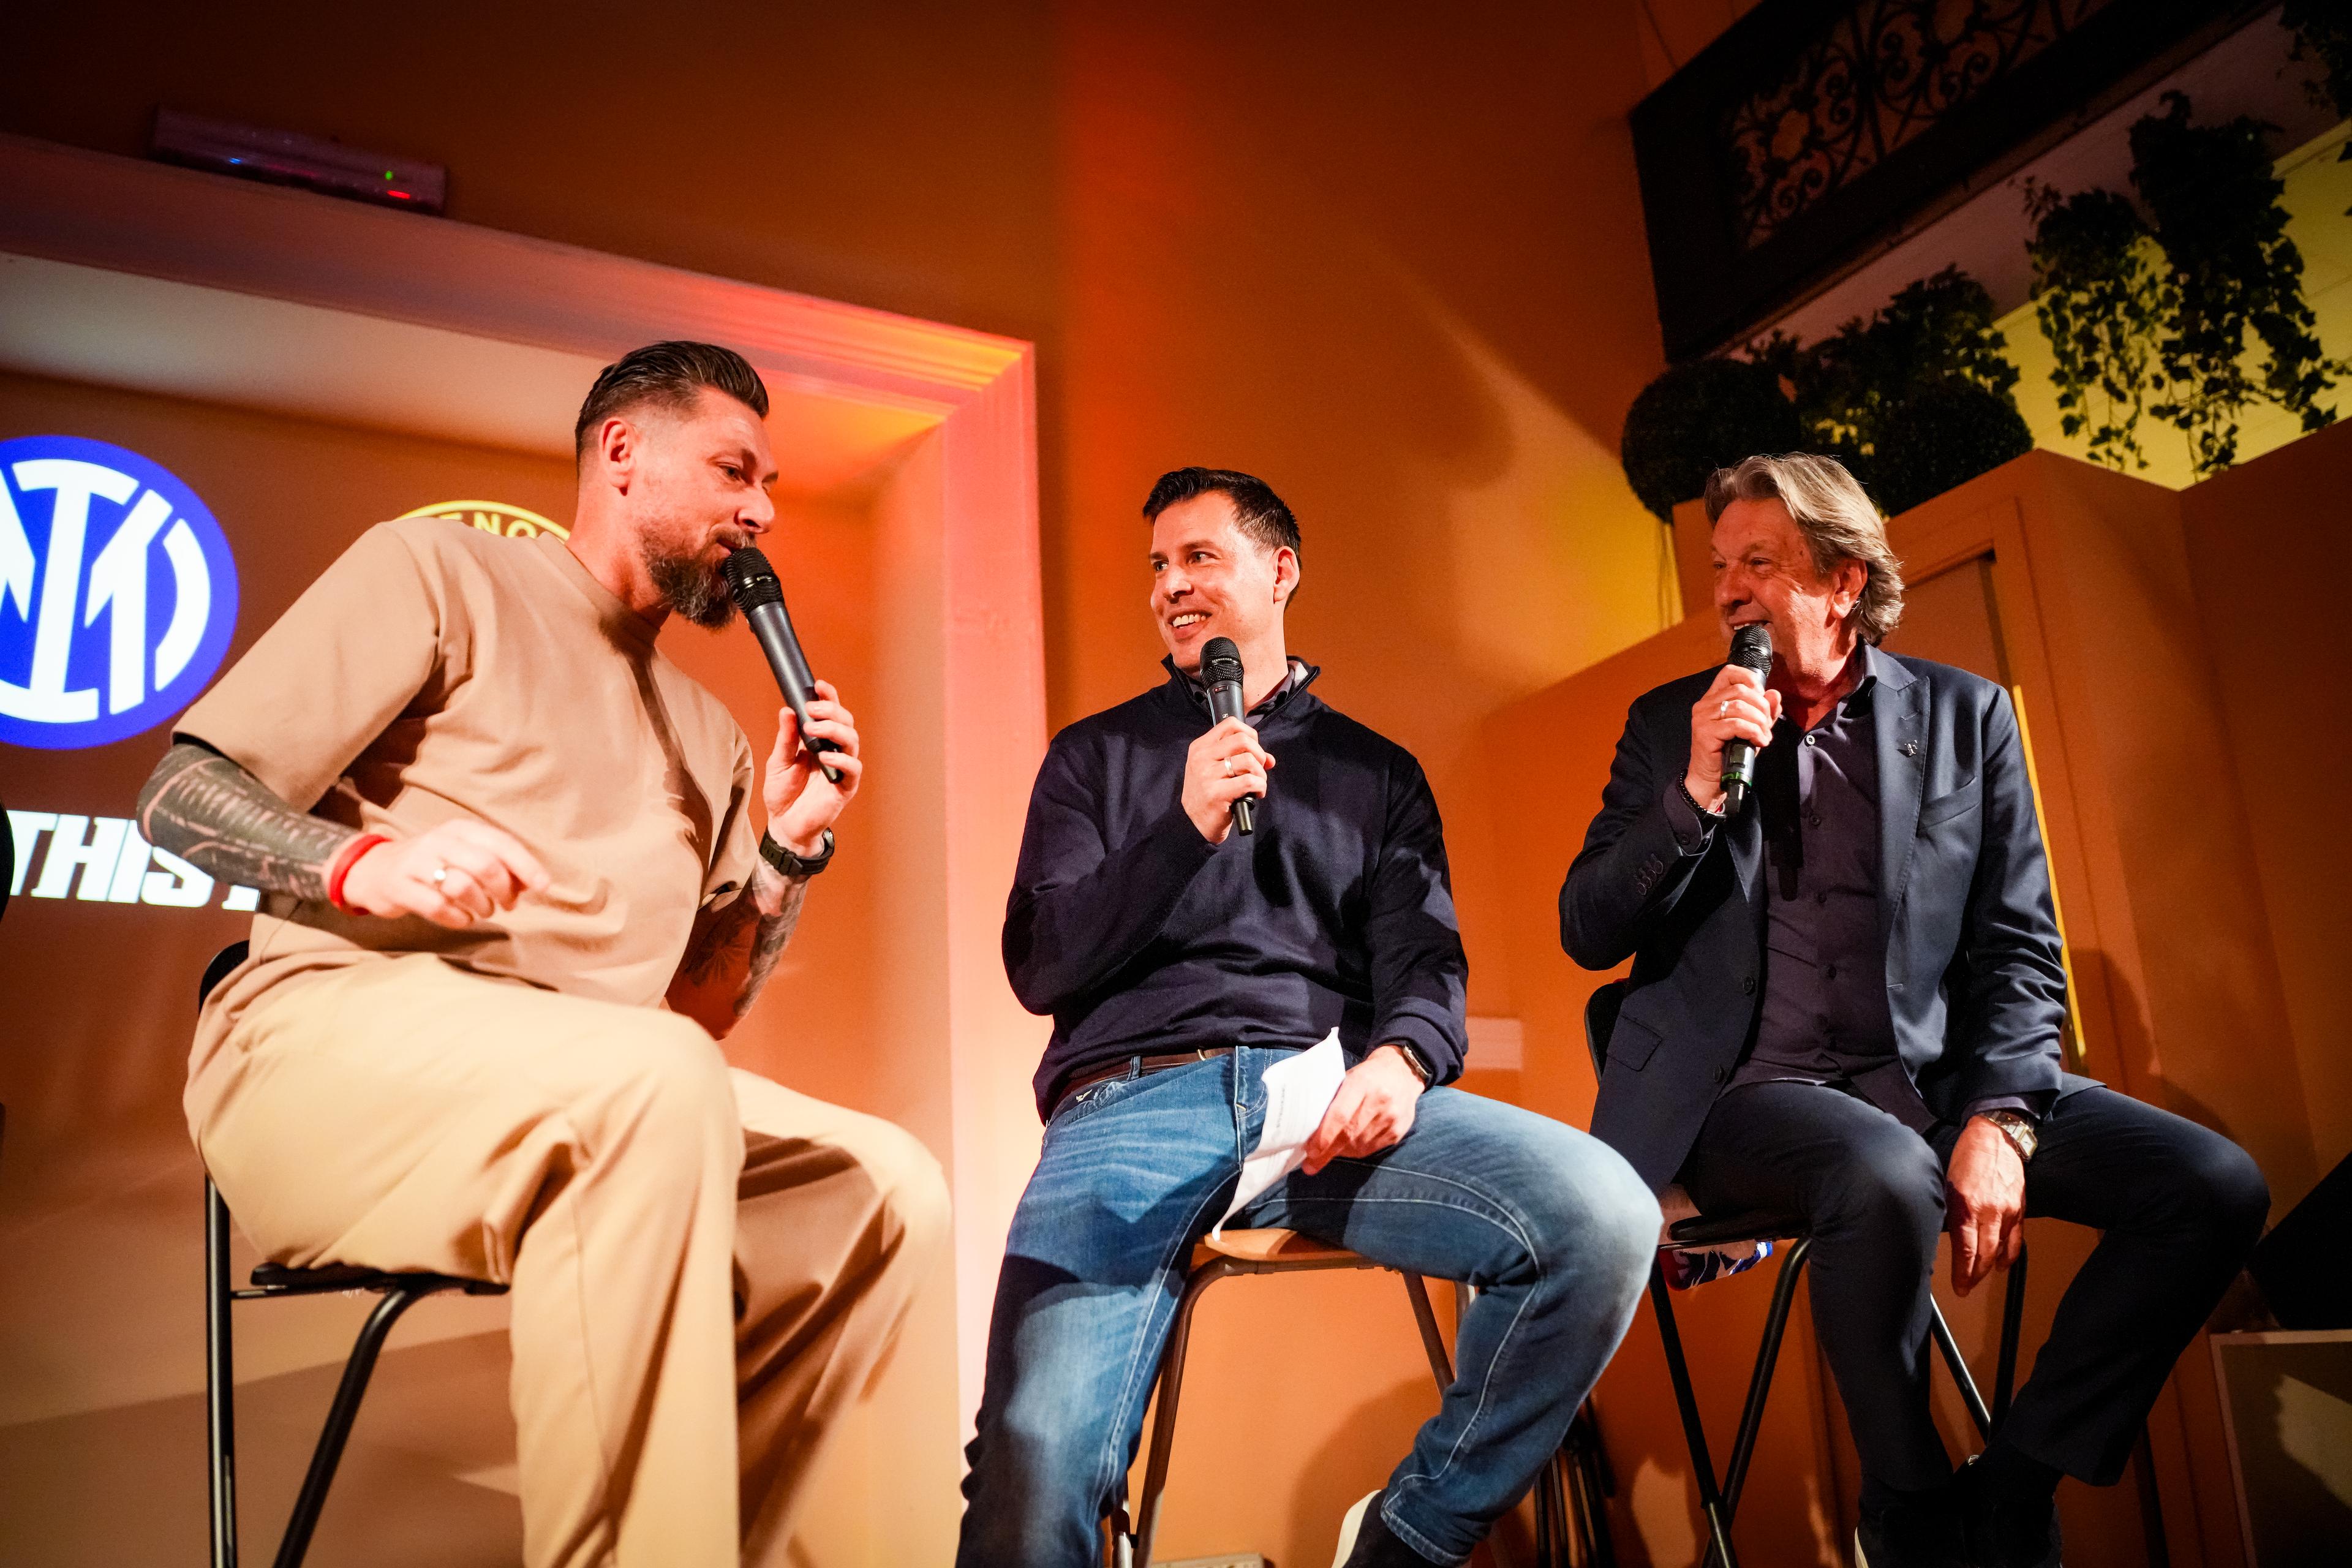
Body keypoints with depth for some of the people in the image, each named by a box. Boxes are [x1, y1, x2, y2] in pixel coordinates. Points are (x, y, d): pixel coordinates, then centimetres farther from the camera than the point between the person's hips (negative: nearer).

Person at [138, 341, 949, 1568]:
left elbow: (700, 1013, 18)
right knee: (658, 1081, -35)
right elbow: (182, 798, -1)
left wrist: (790, 850, 4)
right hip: (331, 1033, -6)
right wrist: (366, 860, -21)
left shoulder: (709, 737, 22)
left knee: (884, 1191, -10)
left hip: (608, 1099, 7)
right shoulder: (438, 570, 6)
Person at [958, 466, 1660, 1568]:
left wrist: (1402, 1059, -14)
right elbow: (1042, 967, 9)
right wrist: (1188, 828, -5)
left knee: (1605, 1216, -26)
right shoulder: (1096, 758, 20)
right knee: (1036, 1459, -30)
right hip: (1135, 1096, -2)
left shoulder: (1376, 772, 23)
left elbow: (1423, 954, 11)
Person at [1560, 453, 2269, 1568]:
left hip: (1938, 1073, 3)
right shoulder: (1669, 725, 7)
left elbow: (2020, 947, 5)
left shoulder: (1965, 715, 9)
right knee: (1890, 1179, -34)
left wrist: (2000, 1118, -12)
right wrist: (1698, 791, -13)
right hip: (1751, 1090, -3)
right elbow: (1587, 935, 1)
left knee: (2215, 1184, -16)